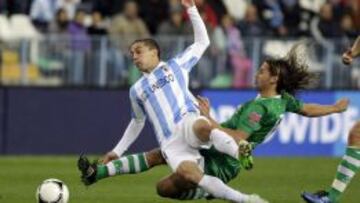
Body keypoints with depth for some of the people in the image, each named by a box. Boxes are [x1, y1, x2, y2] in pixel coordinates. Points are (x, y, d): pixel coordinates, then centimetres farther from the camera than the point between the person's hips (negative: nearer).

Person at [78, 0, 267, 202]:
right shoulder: (137, 89, 29)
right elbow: (137, 122, 40)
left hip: (188, 123, -2)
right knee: (187, 171, -33)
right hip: (171, 143, 2)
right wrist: (117, 151, 36)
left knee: (201, 126, -43)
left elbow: (202, 42, 23)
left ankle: (242, 156, -51)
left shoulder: (175, 65, 20)